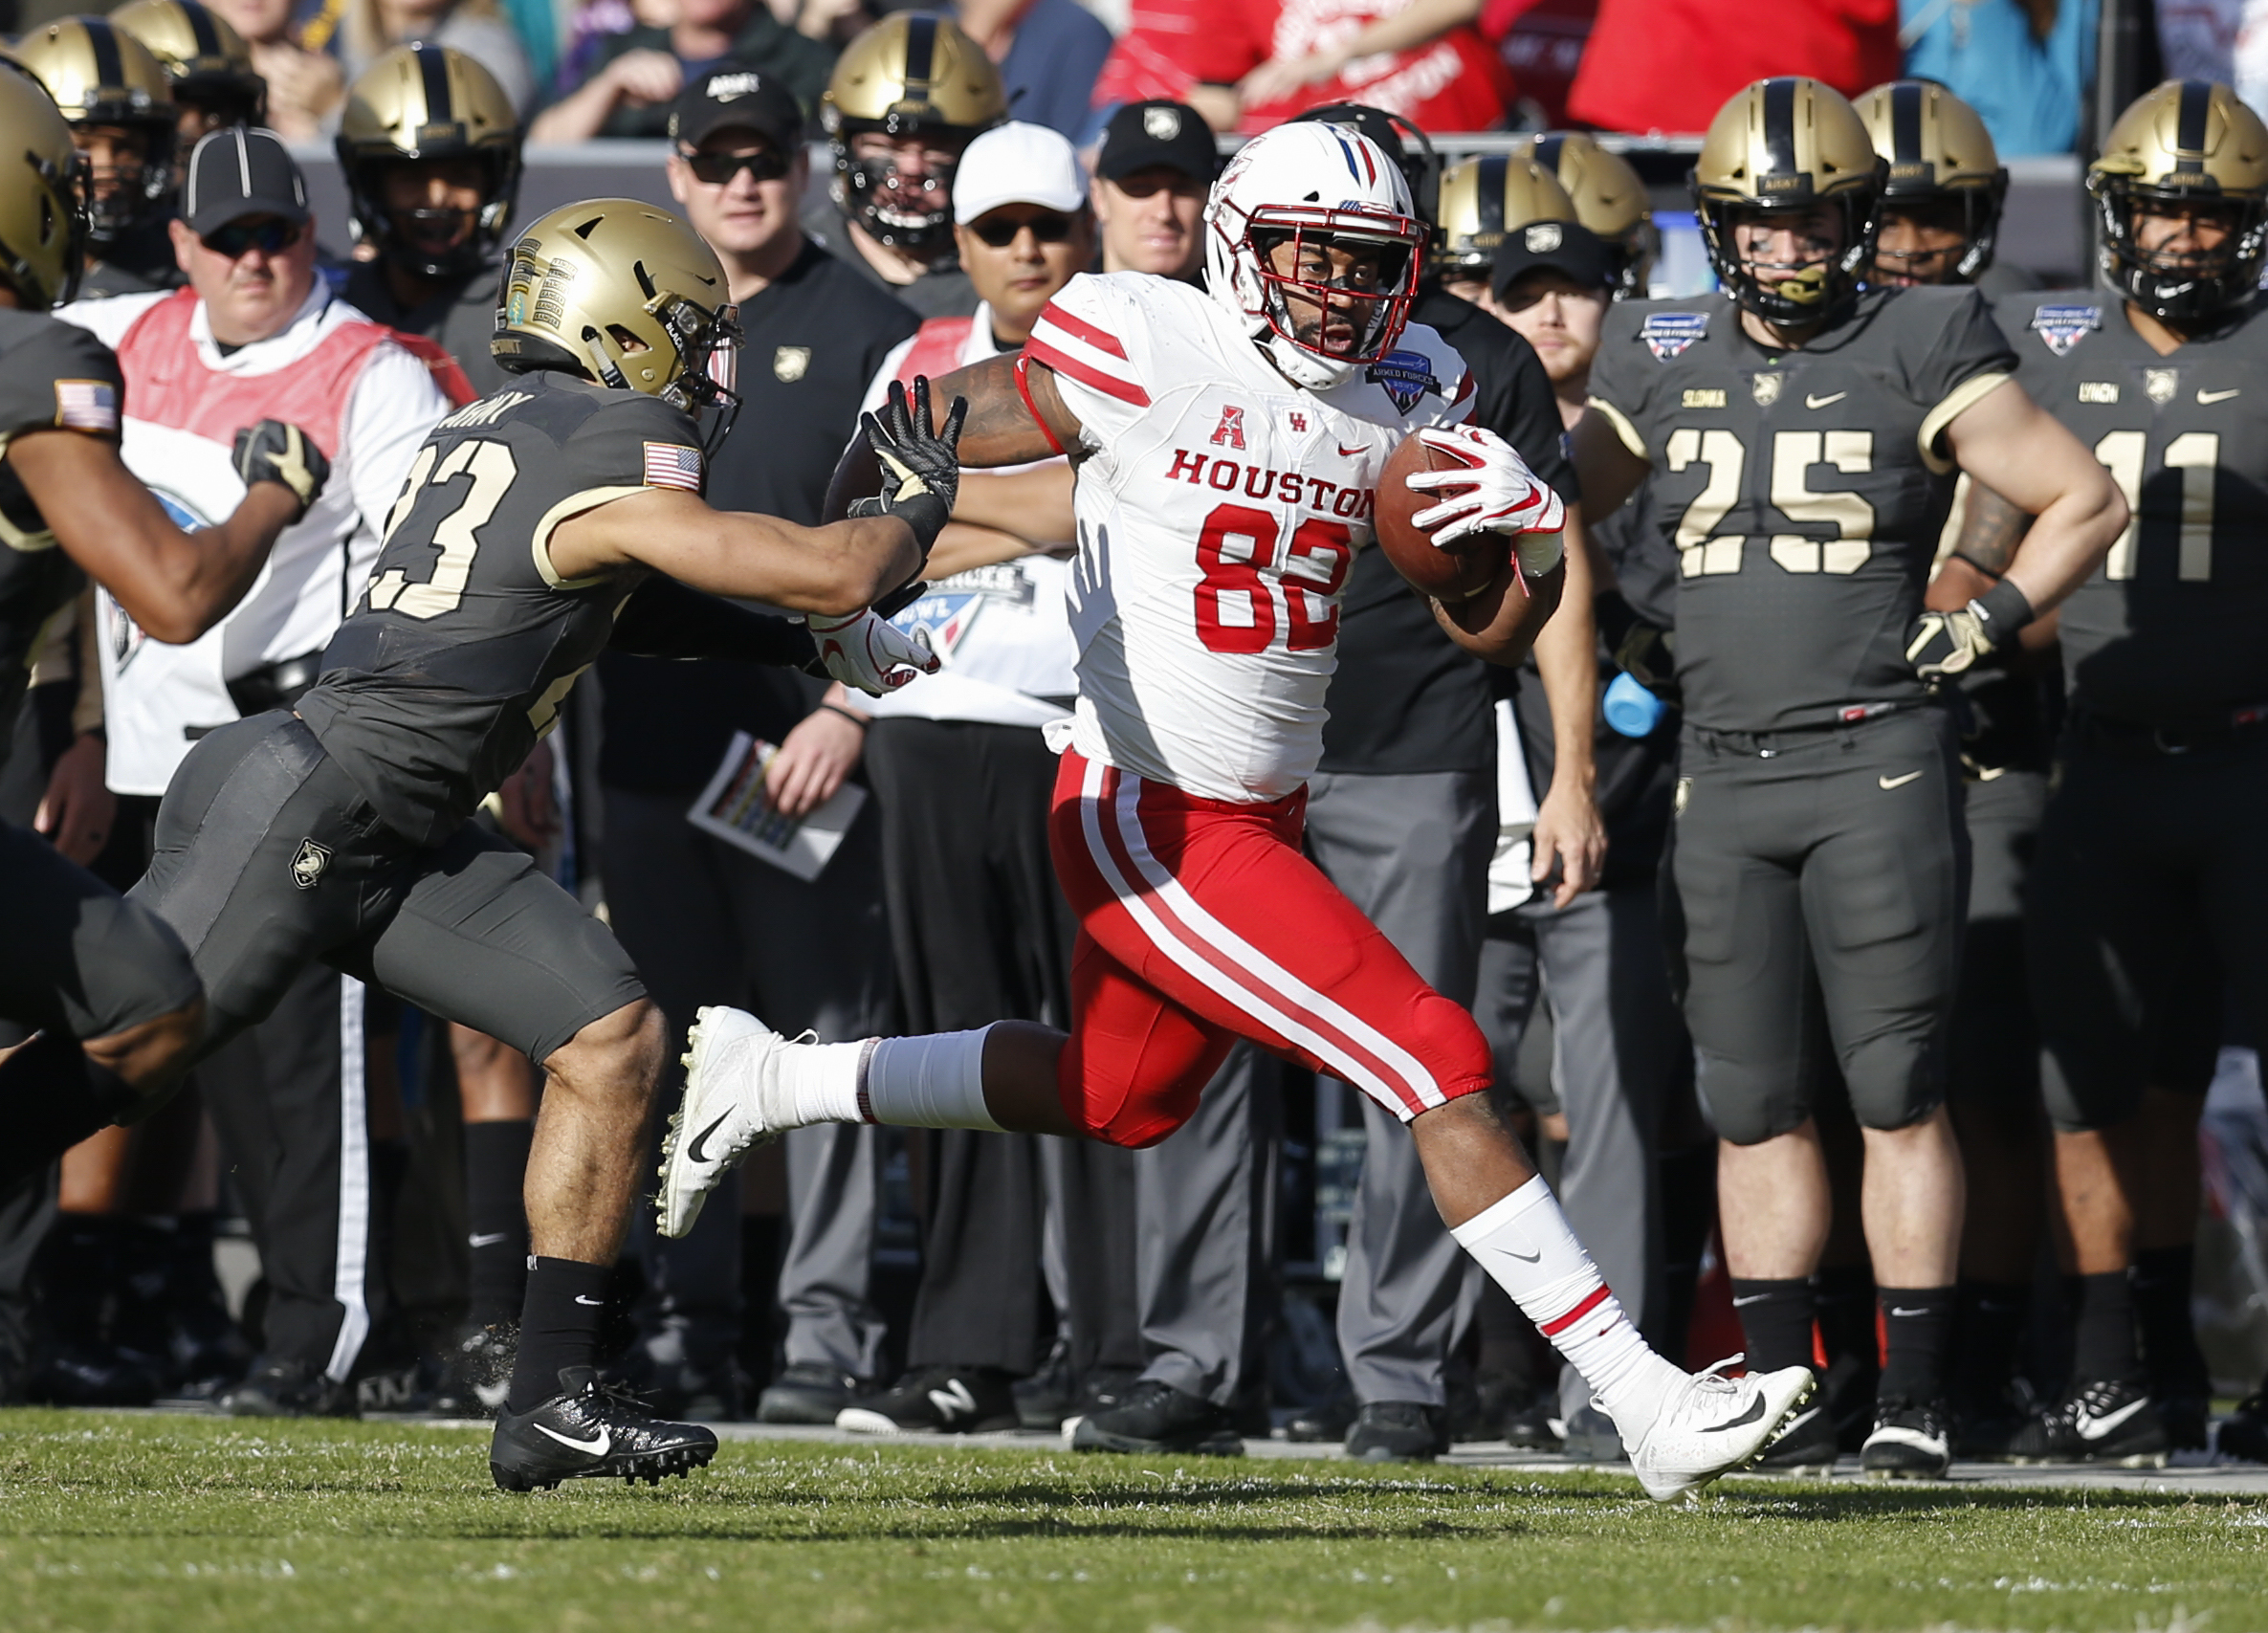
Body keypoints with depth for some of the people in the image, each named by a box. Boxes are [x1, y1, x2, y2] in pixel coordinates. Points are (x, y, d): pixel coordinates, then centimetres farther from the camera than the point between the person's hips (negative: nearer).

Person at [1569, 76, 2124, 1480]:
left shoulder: (1921, 351, -3)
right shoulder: (1662, 361, 9)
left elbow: (2086, 498, 0)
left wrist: (1988, 626, -6)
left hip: (1876, 763, -4)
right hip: (1723, 773, 4)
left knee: (1898, 1091, -4)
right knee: (1756, 1100, 6)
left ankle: (1916, 1398, -1)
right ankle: (1784, 1388, 11)